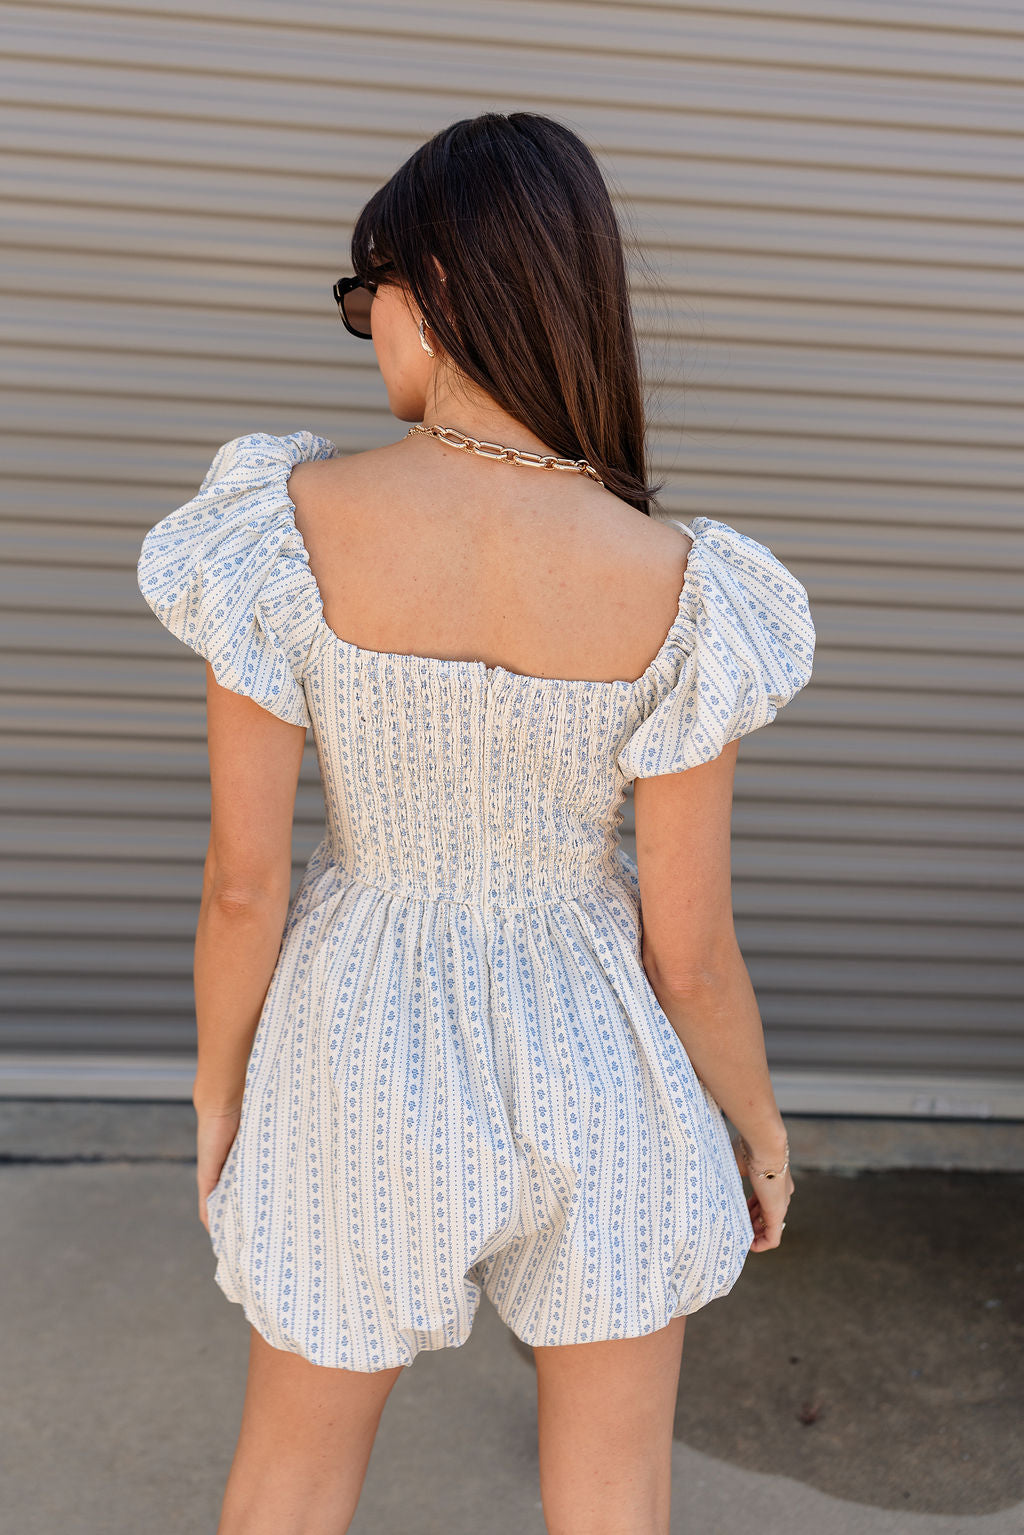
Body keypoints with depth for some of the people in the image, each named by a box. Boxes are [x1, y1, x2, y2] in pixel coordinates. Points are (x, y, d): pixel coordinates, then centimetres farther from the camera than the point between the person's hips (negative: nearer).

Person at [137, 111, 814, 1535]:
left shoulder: (287, 520, -20)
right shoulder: (676, 588, -20)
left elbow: (243, 881, -14)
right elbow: (690, 947, -13)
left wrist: (218, 1087, 4)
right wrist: (760, 1123, 7)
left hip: (365, 1050, 1)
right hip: (592, 1066, 0)